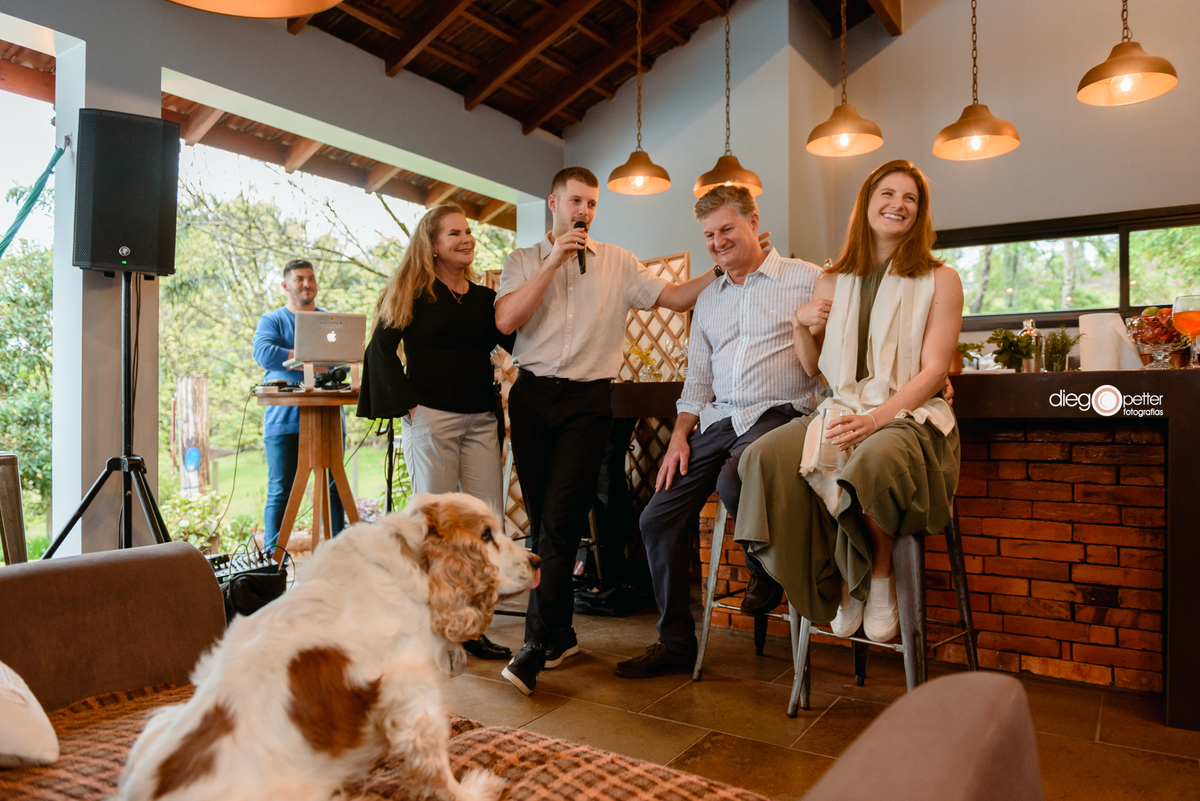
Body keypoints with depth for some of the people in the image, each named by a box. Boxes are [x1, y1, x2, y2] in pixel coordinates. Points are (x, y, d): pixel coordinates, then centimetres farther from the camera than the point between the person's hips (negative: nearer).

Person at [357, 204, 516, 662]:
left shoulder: (484, 298, 15)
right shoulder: (412, 294, 2)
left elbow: (513, 343, 13)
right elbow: (380, 349, -1)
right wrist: (407, 402, -8)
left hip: (481, 420, 5)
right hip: (430, 418, -4)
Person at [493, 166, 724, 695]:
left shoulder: (616, 263, 10)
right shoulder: (523, 261, 11)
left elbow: (676, 298, 4)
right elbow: (505, 320, -6)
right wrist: (554, 262, -8)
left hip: (588, 398, -2)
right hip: (532, 395, 2)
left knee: (561, 517, -12)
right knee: (541, 518, 7)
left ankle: (540, 641, -4)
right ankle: (561, 634, 20)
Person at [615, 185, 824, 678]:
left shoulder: (806, 279, 3)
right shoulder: (708, 299, 20)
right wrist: (681, 434, 9)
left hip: (778, 414, -6)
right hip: (717, 420, 6)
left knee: (733, 483, -36)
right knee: (657, 518, -3)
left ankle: (765, 573, -3)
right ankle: (676, 643, 12)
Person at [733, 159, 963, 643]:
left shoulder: (939, 281, 6)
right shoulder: (833, 283, 17)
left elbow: (933, 369, -4)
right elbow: (813, 368, 22)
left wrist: (875, 419, -19)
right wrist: (800, 323, 2)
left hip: (910, 415, -3)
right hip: (842, 411, 4)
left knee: (876, 460, -40)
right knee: (764, 457, -25)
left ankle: (881, 573, -8)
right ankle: (837, 582, -8)